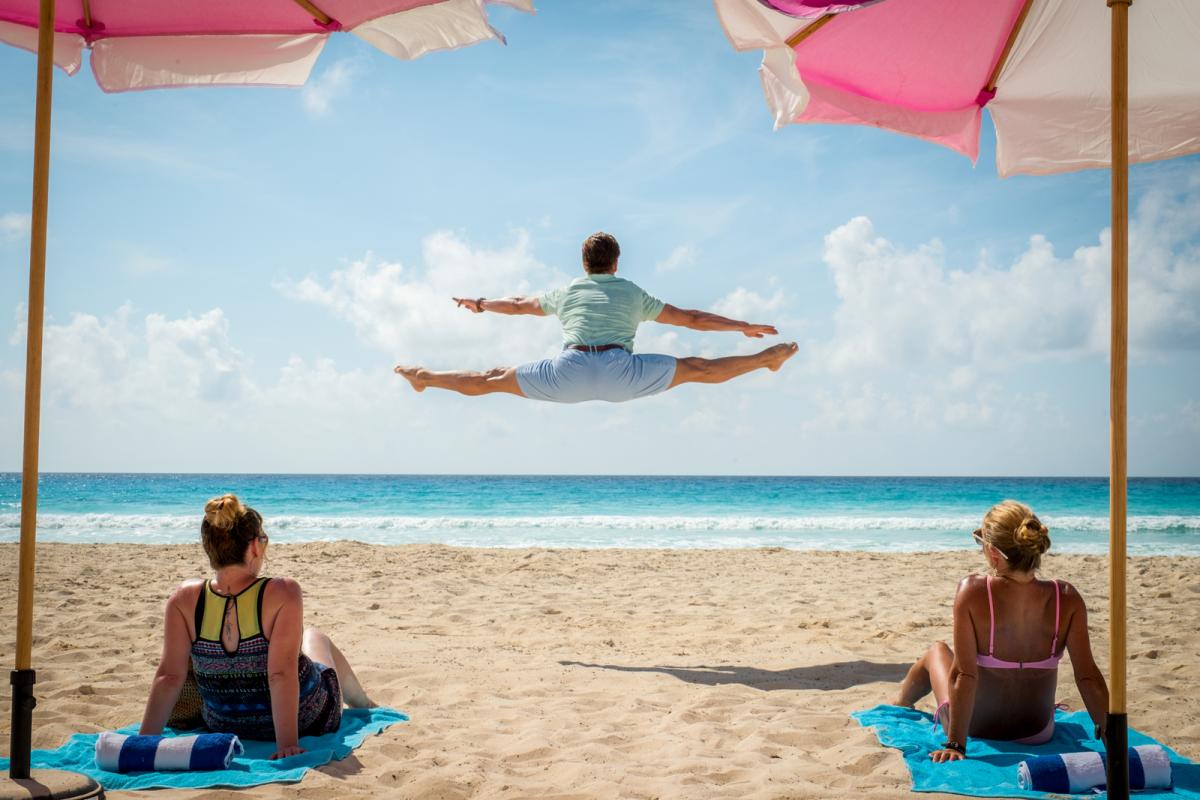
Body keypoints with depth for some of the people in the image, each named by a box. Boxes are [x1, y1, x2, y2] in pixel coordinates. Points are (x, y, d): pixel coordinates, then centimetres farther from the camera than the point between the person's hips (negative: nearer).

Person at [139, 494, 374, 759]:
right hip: (306, 721, -3)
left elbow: (169, 676, -19)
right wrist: (288, 744, -27)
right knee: (314, 637, 31)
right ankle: (363, 704, 61)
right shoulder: (283, 593, -29)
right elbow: (281, 674, -31)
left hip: (223, 726, 3)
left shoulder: (184, 600, -19)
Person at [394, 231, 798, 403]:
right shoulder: (634, 294, 23)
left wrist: (480, 304, 59)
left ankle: (425, 376, 21)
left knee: (492, 379, 14)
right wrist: (744, 326, 36)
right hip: (619, 375, -1)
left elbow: (519, 304, 40)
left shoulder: (566, 293, 25)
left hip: (569, 374, 1)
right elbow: (691, 318, 27)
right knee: (697, 368, 12)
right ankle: (766, 358, 18)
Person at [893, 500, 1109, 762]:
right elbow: (1088, 676, -17)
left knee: (937, 652, 30)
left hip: (977, 728, -2)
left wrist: (955, 744, -20)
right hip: (1038, 735, 2)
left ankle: (901, 703, 61)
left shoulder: (972, 591, -26)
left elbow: (964, 674, -24)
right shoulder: (1067, 598, -19)